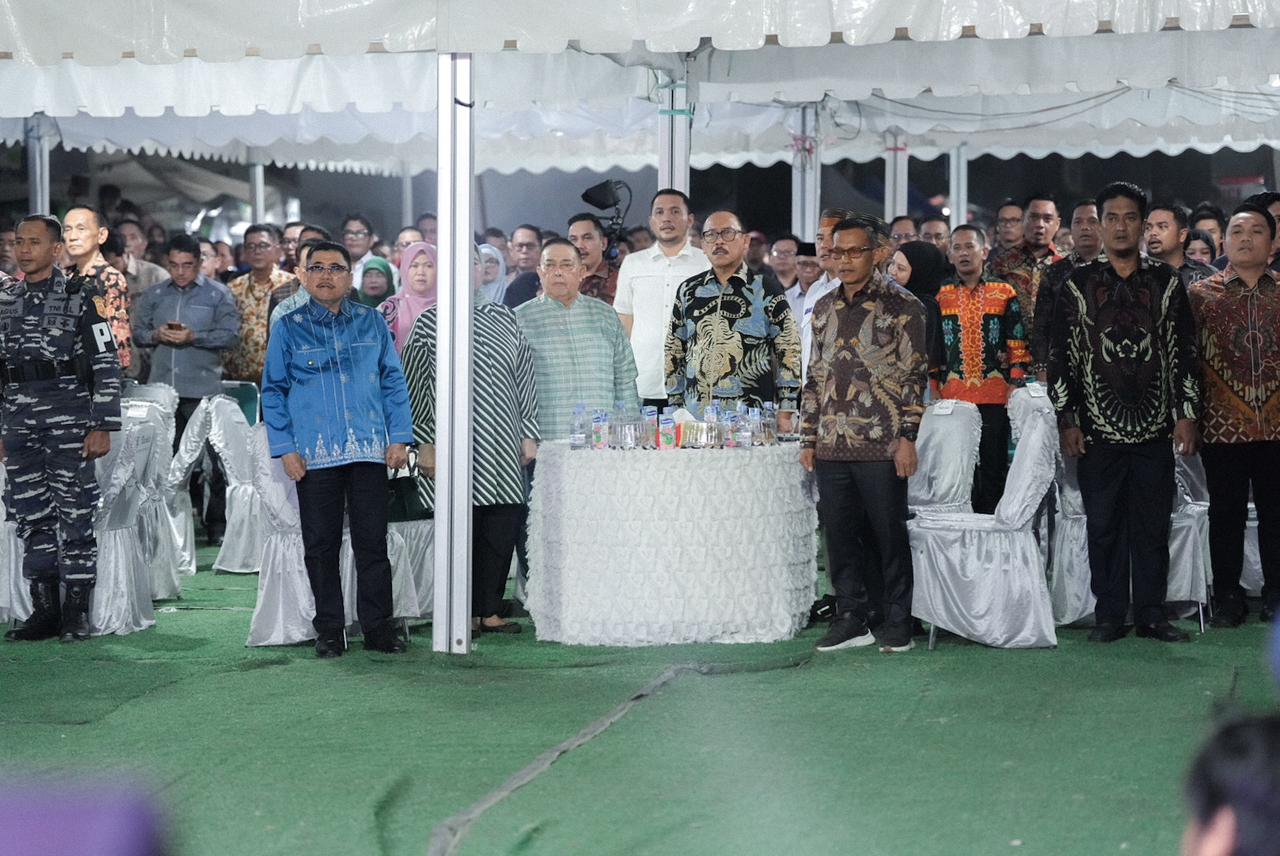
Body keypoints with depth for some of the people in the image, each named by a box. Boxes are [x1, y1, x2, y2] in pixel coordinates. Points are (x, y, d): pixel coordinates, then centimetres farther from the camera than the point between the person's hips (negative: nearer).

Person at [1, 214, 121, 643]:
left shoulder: (78, 297, -3)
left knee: (75, 517, -1)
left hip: (68, 423, -5)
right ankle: (44, 610, 13)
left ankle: (77, 612, 6)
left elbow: (106, 364, -6)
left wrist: (103, 427, -12)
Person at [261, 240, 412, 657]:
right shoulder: (289, 328, 6)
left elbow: (394, 382, 12)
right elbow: (273, 391, 7)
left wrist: (400, 437, 3)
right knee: (320, 544, 4)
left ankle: (378, 627, 8)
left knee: (373, 541, 1)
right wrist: (284, 448, -1)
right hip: (315, 455, -1)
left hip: (370, 451, 1)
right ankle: (328, 630, 12)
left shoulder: (372, 323, 10)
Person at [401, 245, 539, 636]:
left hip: (503, 444, 4)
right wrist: (424, 442, -6)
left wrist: (529, 434, 10)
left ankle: (489, 610, 12)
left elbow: (524, 378, 16)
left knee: (504, 524, 1)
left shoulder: (503, 318, 14)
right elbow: (415, 387, 0)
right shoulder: (429, 323, 2)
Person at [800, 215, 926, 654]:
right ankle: (852, 618, 15)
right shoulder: (825, 308, 15)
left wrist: (907, 437, -11)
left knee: (888, 535, 0)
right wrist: (808, 438, 15)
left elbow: (914, 375, -5)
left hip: (881, 445, -5)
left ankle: (896, 622, 10)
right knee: (839, 534, 6)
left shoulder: (902, 306, -2)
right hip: (832, 445, 5)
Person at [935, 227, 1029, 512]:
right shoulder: (941, 295, 9)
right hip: (952, 397, 2)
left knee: (994, 467, 1)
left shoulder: (1004, 293, 5)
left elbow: (1018, 345, 5)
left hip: (995, 397, -2)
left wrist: (1016, 385, -3)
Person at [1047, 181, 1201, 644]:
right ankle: (1110, 615, 11)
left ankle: (1151, 613, 12)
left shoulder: (1166, 282, 6)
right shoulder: (1078, 284, 3)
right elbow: (1062, 356, 3)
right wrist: (1067, 421, -3)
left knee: (1152, 525, 4)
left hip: (1153, 428, 1)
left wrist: (1186, 415, 0)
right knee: (1104, 525, 3)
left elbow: (1184, 351, 6)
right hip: (1099, 428, -1)